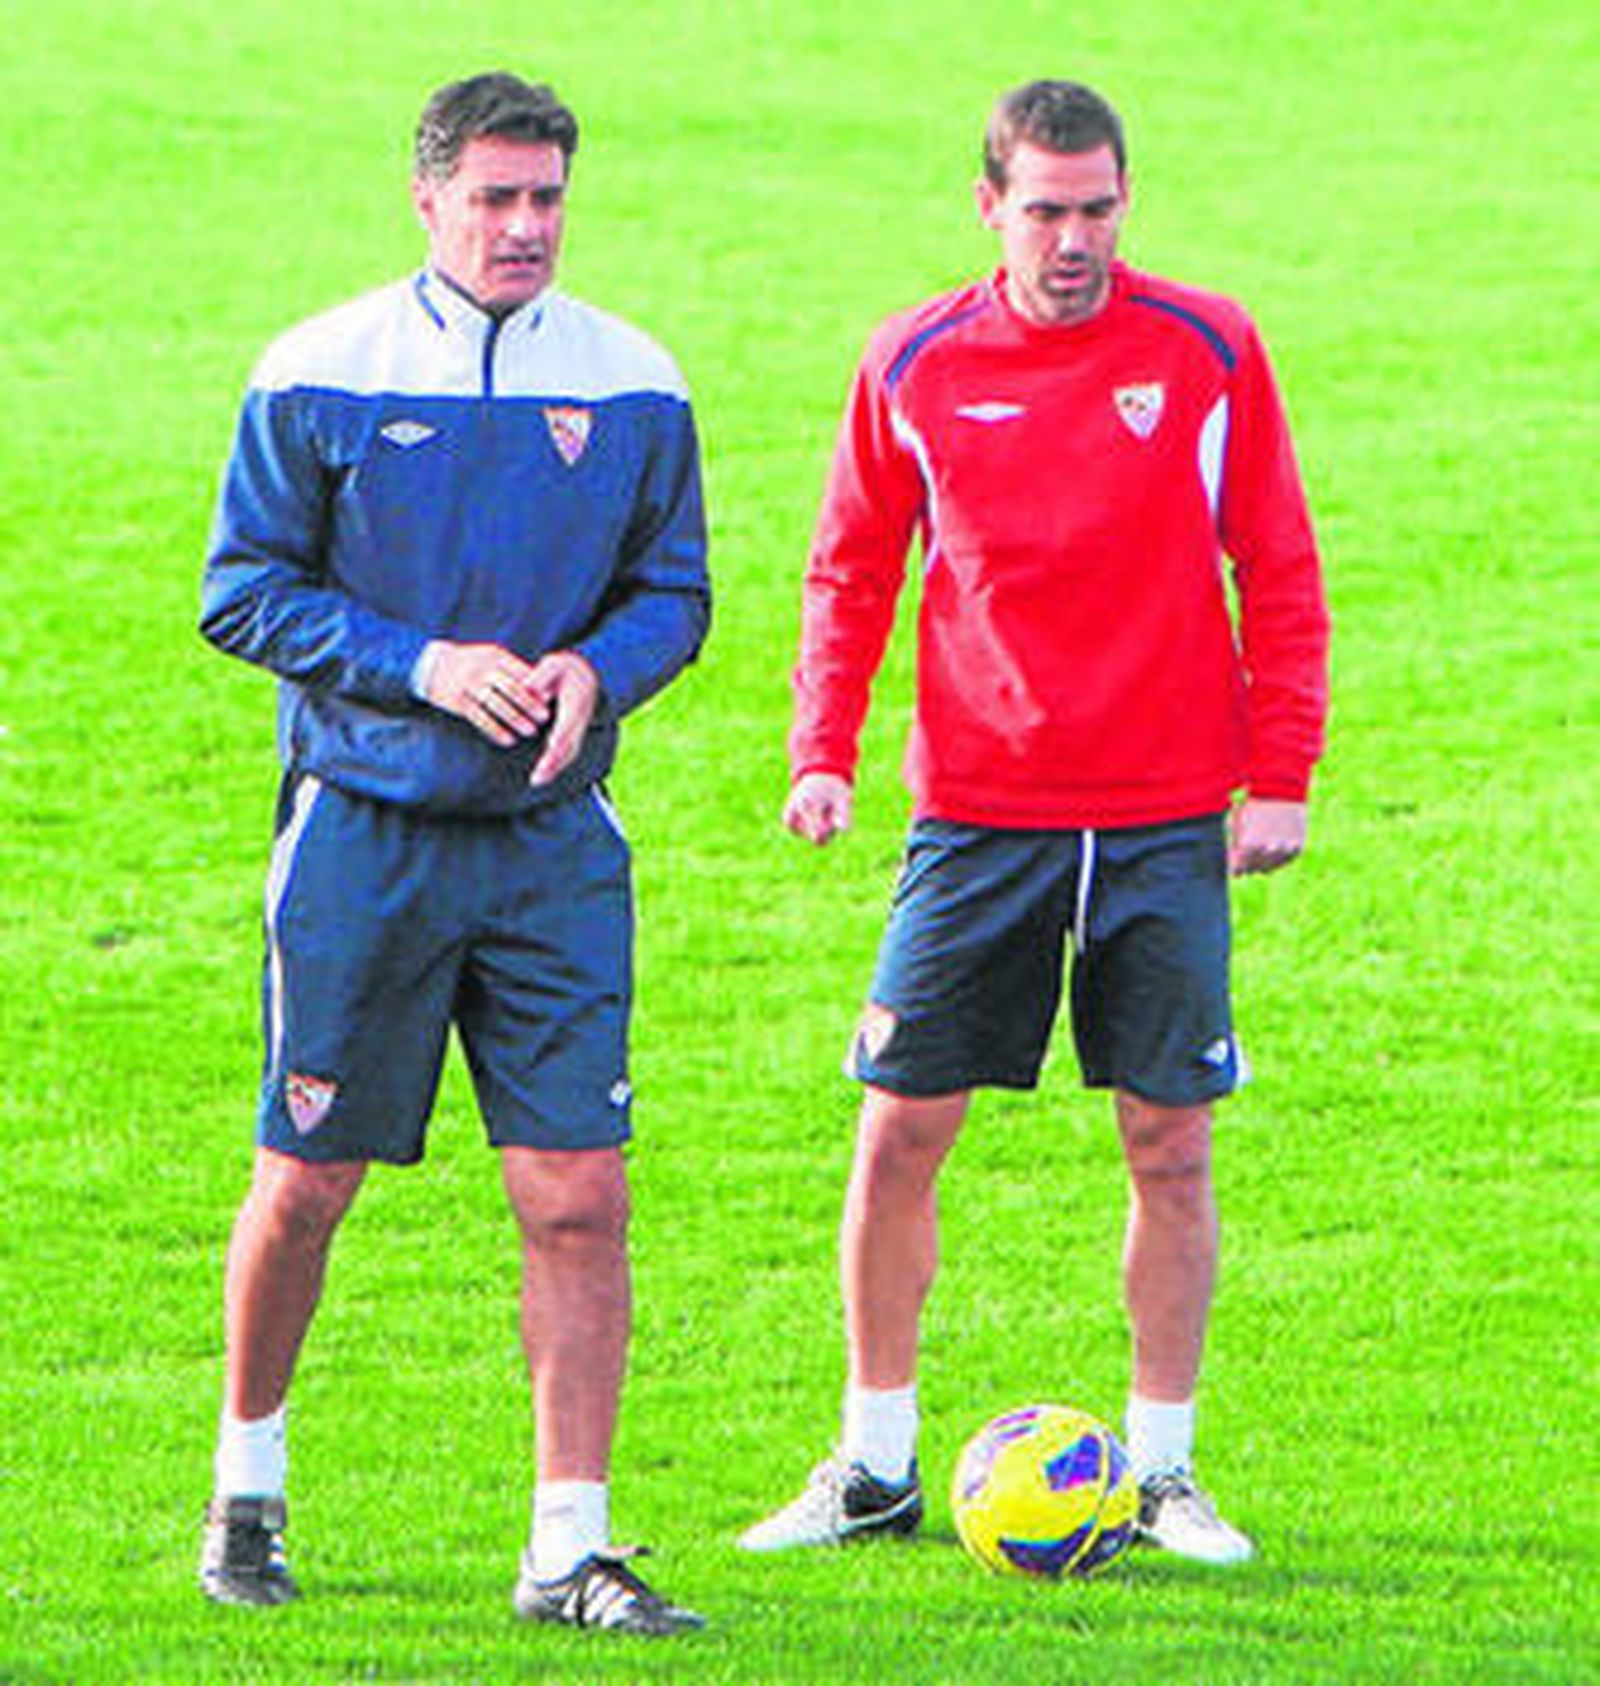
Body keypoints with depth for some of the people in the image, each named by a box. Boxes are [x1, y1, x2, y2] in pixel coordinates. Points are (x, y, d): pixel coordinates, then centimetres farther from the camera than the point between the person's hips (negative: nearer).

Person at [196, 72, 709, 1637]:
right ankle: (246, 1487, 27)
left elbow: (674, 590, 11)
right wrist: (420, 667, -14)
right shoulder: (317, 376, -4)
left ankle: (570, 1546, -1)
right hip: (362, 825, -2)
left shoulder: (634, 386, 4)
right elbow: (243, 590, -2)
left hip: (555, 842, 2)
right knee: (307, 1182, 4)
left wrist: (594, 671, -10)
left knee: (577, 1193, -6)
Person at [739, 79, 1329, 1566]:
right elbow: (852, 569, 12)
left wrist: (1279, 776, -2)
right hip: (979, 814, 1)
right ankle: (876, 1466, 11)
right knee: (900, 1125, -1)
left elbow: (1279, 575, 4)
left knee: (1169, 1142, 1)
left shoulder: (1205, 352, -1)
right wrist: (821, 751, 0)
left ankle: (1161, 1470, 12)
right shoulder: (915, 367, 2)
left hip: (1168, 823, -1)